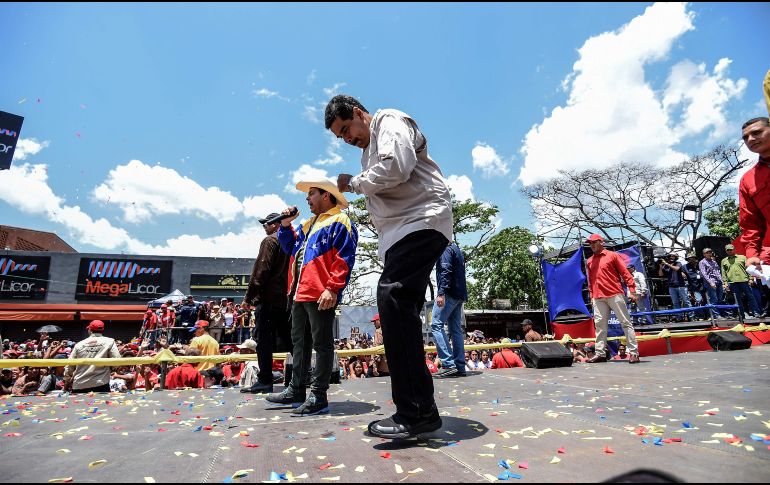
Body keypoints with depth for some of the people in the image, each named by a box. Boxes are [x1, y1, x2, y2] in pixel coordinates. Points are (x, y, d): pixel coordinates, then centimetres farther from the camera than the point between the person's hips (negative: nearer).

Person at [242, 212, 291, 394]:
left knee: (263, 339, -4)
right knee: (287, 338, 13)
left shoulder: (270, 241, -5)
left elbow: (261, 271, -12)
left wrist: (249, 296, -9)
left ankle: (265, 380, -3)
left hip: (269, 298, -8)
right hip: (286, 298, 8)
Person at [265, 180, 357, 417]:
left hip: (321, 294, -10)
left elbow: (344, 259, -14)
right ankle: (296, 390, 26)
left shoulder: (339, 222, -5)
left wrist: (332, 288, -22)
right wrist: (286, 226, 14)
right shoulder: (309, 224, 25)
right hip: (300, 293, 10)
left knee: (321, 344, -2)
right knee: (300, 342, 15)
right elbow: (290, 247, 29)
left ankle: (319, 397, 4)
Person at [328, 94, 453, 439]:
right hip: (401, 233, 10)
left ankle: (416, 413, -21)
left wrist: (354, 183, -2)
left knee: (392, 298, -24)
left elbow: (396, 167, -16)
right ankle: (418, 411, 11)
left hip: (422, 220, -10)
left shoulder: (390, 122, 4)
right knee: (400, 308, 4)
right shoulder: (370, 149, 31)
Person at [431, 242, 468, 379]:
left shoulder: (445, 249, -4)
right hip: (459, 295, 10)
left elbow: (445, 271, -18)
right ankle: (460, 367, 6)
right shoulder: (457, 250, 25)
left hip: (449, 293, -9)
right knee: (456, 329, 7)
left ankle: (448, 364, -18)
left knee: (436, 325, -12)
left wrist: (441, 293, -24)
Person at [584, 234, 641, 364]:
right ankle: (600, 353, 7)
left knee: (625, 322, 0)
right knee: (599, 324, 2)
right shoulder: (589, 261, 16)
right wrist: (591, 296, 16)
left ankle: (634, 352, 4)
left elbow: (625, 272, -2)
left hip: (615, 294, -4)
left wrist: (632, 290, -9)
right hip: (598, 298, 4)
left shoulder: (613, 255, 4)